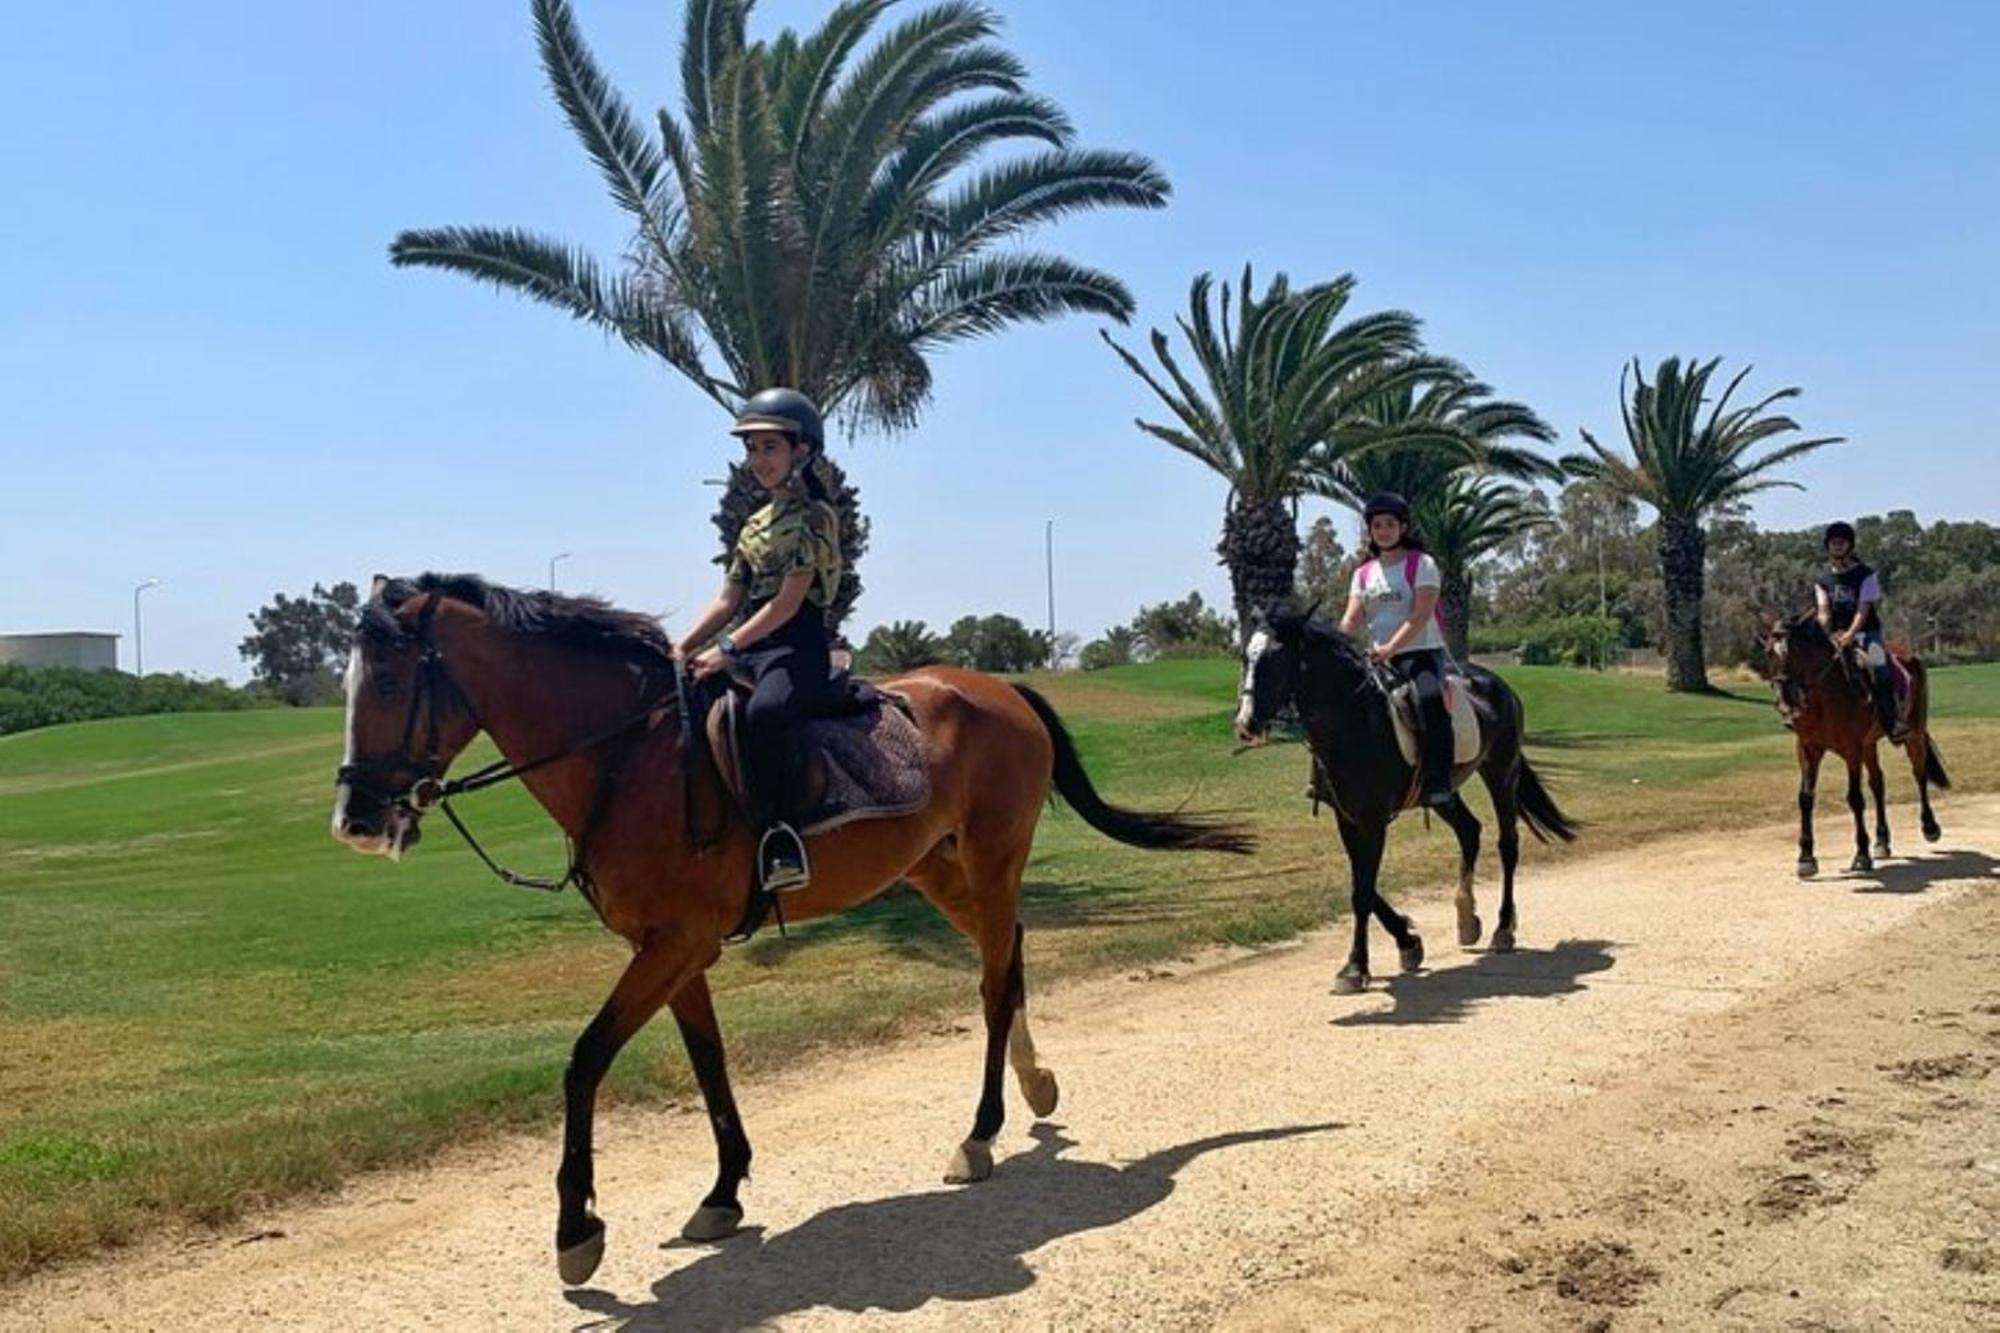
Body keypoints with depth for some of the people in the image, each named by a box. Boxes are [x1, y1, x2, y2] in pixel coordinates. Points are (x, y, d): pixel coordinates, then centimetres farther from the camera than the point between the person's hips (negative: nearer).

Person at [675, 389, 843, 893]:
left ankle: (783, 843, -37)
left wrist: (728, 648, -20)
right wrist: (684, 647, 0)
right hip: (750, 649, 9)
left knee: (763, 714, -40)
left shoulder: (814, 516, -3)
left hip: (797, 649, -9)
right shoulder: (756, 525, 21)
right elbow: (728, 599, 16)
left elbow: (789, 600, -13)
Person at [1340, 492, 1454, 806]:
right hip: (1377, 659, 6)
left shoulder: (1422, 565, -2)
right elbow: (1352, 620, 4)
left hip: (1421, 652, -6)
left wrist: (1390, 648, -28)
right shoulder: (1363, 574, 14)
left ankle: (1438, 783, -36)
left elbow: (1420, 615, -15)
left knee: (1431, 699, -34)